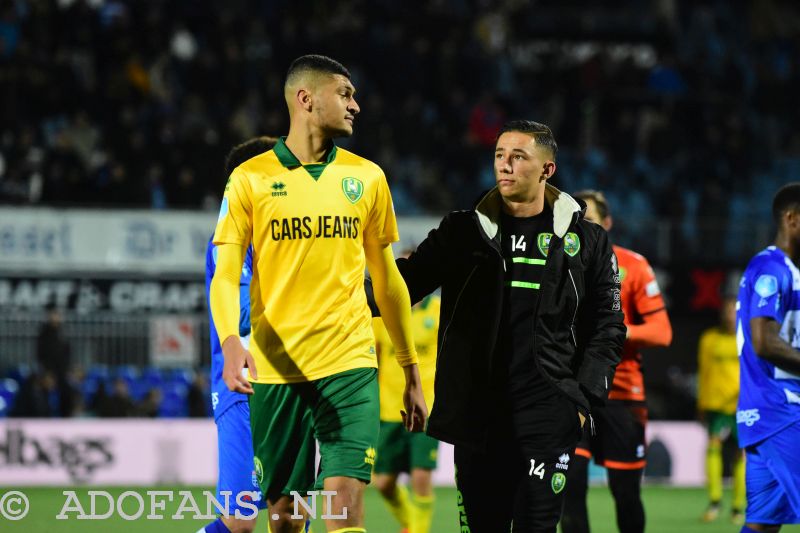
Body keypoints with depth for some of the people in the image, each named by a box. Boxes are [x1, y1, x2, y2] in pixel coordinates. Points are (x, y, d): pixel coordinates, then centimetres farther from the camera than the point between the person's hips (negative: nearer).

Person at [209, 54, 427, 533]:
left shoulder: (366, 177, 9)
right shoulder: (250, 178, 2)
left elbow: (387, 279, 16)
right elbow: (225, 276, -3)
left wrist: (412, 373, 15)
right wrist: (231, 342, -22)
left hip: (349, 366, 1)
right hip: (275, 368, -1)